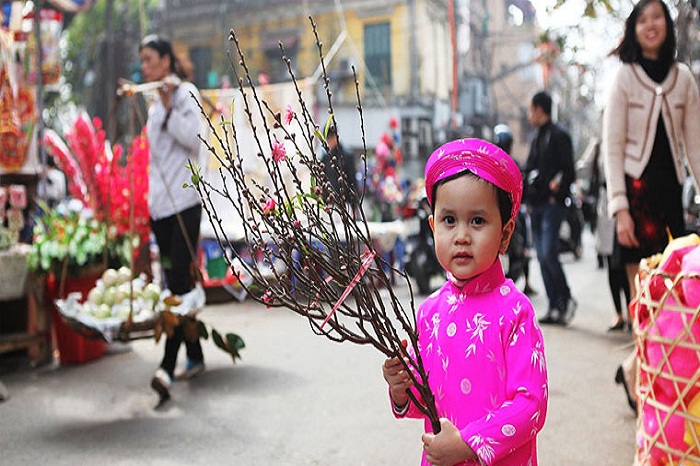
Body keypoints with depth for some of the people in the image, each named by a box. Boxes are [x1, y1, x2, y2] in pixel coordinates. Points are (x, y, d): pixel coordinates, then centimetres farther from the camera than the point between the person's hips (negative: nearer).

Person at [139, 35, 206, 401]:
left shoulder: (185, 92, -2)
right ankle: (194, 356, 19)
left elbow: (195, 140, -14)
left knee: (179, 282, -13)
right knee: (175, 283, 9)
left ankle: (168, 365, -18)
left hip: (183, 203, -8)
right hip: (159, 205, 8)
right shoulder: (154, 103, 20)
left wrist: (169, 109, -18)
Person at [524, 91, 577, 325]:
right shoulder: (537, 139, 20)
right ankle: (555, 307, 11)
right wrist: (527, 199, 10)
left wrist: (557, 194, -13)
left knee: (548, 253, -15)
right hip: (536, 206, 8)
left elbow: (569, 171, -11)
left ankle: (566, 299, 1)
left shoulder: (559, 135, -5)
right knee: (542, 257, 6)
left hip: (552, 204, -8)